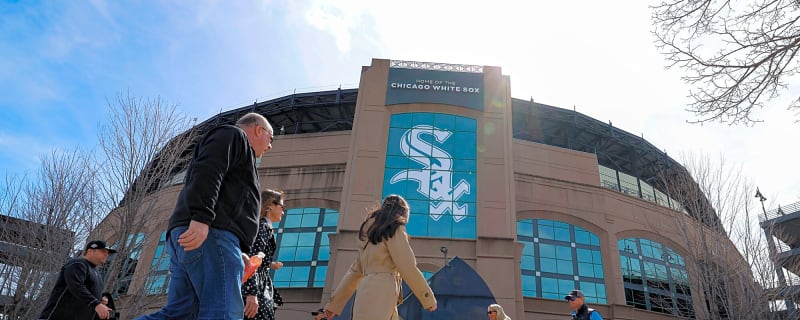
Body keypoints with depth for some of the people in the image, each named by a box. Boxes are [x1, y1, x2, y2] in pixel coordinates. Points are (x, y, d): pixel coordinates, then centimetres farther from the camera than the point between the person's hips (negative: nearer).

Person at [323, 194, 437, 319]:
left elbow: (355, 270, 23)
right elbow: (407, 267, -8)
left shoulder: (370, 231, 24)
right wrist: (429, 298, 0)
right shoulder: (394, 229, 0)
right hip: (379, 295, -9)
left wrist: (334, 304, 22)